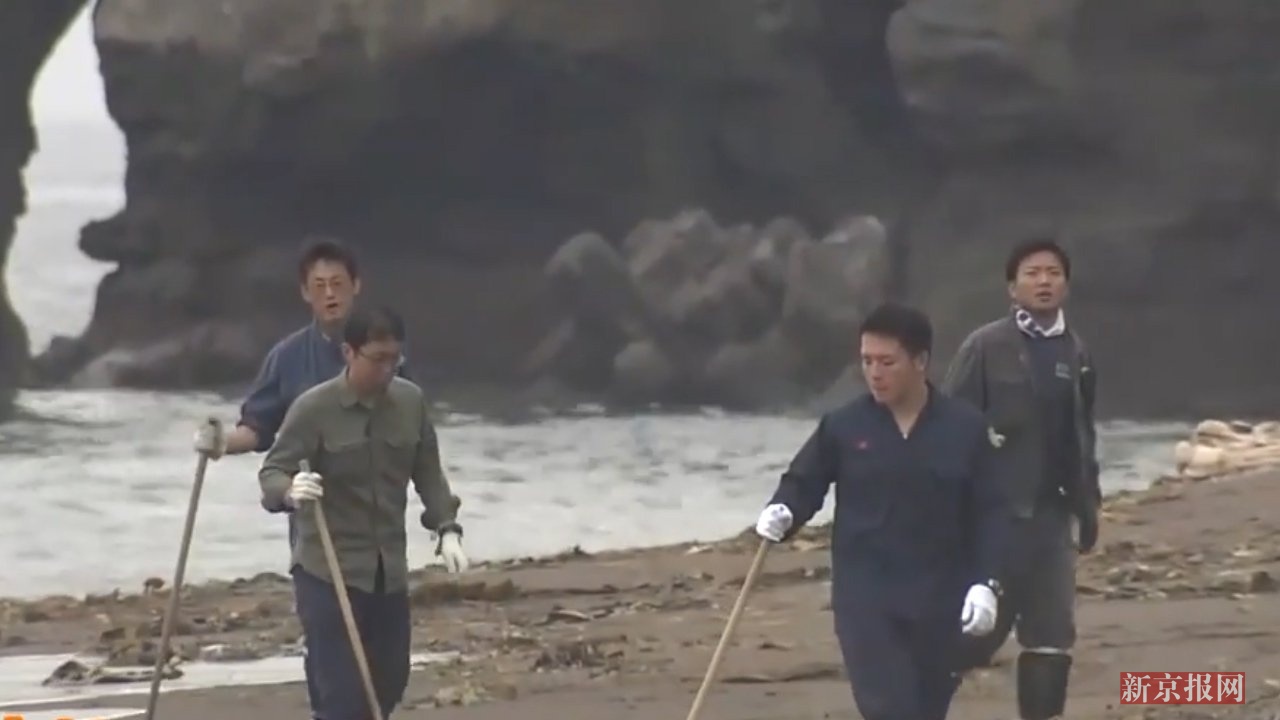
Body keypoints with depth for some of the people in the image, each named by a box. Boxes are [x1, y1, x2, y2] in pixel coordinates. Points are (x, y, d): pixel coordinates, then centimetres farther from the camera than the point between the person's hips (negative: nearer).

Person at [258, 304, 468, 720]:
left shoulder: (411, 402, 2)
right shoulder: (314, 408, -13)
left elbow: (427, 473, 11)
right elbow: (271, 473, -14)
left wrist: (447, 529, -2)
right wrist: (290, 491, -37)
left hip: (389, 571, 6)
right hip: (327, 571, -6)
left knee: (388, 685, 11)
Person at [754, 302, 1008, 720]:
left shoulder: (965, 428, -2)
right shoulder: (843, 426, -2)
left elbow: (989, 512, 0)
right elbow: (804, 482, 8)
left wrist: (986, 582, -9)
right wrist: (782, 513, -15)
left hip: (939, 599, 1)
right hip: (865, 597, -1)